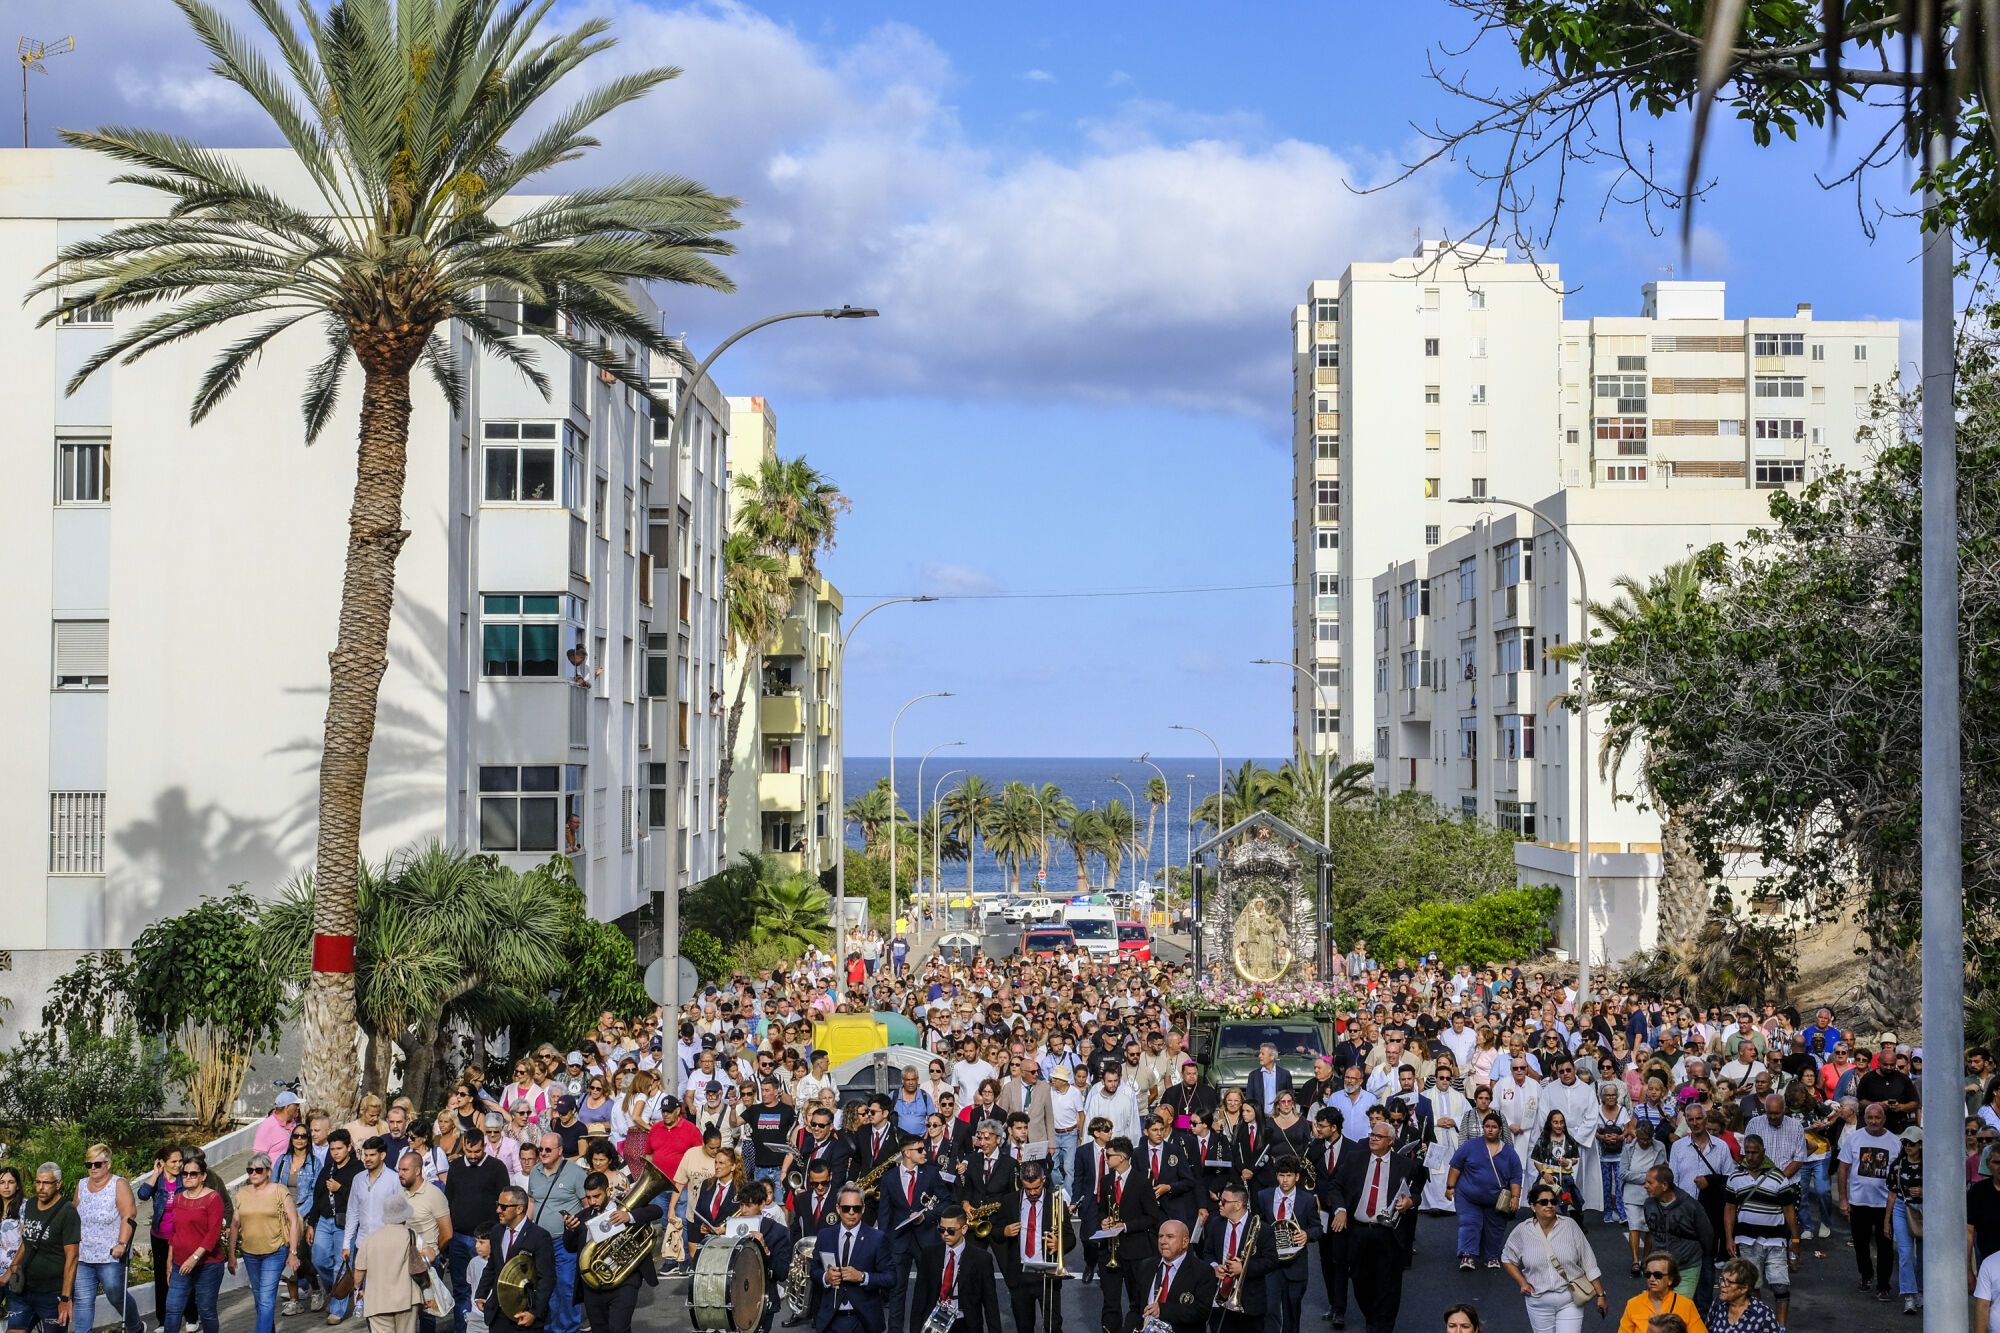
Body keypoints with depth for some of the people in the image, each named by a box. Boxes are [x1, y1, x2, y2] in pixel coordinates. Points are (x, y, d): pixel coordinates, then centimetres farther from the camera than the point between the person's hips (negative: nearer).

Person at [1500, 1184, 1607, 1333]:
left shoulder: (1570, 1225, -6)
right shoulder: (1522, 1231, -4)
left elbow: (1589, 1264, -2)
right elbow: (1507, 1259, 12)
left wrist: (1601, 1295, -1)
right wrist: (1522, 1283, -1)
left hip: (1570, 1300, -1)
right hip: (1539, 1302, 1)